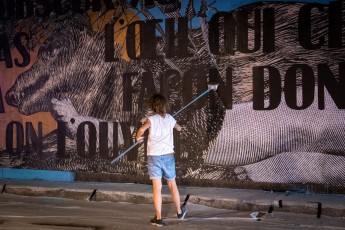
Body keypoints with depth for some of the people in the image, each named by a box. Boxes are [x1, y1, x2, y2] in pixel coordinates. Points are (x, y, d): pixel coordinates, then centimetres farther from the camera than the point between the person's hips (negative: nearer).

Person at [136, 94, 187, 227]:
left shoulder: (152, 119, -6)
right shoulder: (170, 119, 6)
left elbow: (142, 128, -28)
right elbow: (178, 128, 28)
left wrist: (138, 137, -7)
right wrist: (179, 128, 51)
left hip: (154, 157, -3)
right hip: (168, 156, 3)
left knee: (157, 188, -1)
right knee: (172, 185, 18)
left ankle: (158, 218, 1)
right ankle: (179, 212, 33)